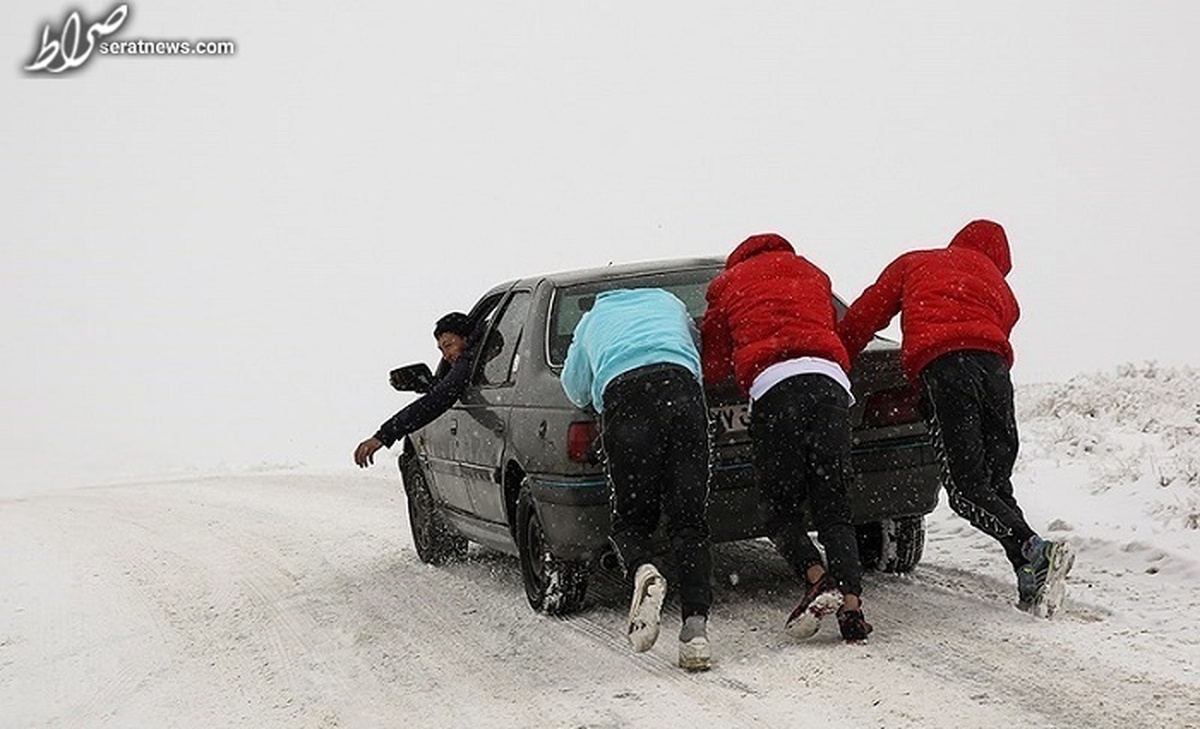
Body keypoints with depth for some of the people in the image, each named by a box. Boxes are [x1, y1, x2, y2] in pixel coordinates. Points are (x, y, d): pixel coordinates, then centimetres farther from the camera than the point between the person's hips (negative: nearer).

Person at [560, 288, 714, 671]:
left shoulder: (592, 320, 36)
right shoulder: (669, 303, 39)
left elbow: (575, 388, 41)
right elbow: (702, 357, 48)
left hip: (624, 397, -1)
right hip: (682, 387, 1)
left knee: (632, 519, 9)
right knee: (689, 521, 2)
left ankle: (644, 572, -25)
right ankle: (695, 628, -13)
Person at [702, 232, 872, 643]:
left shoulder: (730, 282, 23)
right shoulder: (812, 274, 33)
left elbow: (712, 363, 24)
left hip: (773, 386, -3)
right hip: (829, 381, 3)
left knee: (781, 511, 4)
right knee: (833, 509, 4)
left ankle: (818, 580, -20)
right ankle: (851, 602, -13)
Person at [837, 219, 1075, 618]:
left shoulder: (912, 263, 31)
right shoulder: (997, 285, 36)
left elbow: (866, 314, 23)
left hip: (940, 362, -3)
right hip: (992, 360, 3)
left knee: (967, 488, -7)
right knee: (997, 481, 6)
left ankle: (1033, 550, -28)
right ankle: (1031, 584, -9)